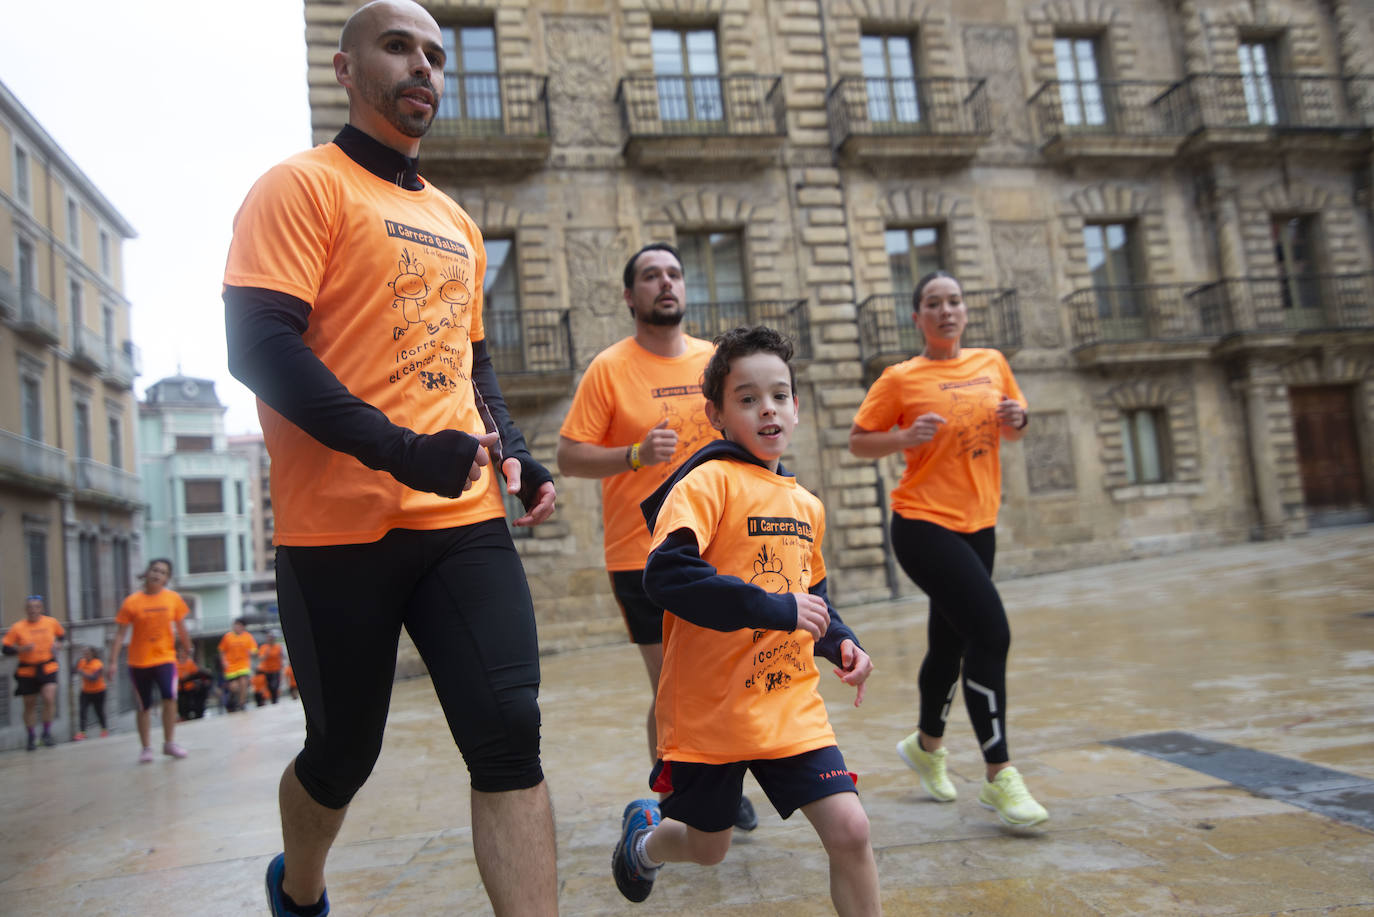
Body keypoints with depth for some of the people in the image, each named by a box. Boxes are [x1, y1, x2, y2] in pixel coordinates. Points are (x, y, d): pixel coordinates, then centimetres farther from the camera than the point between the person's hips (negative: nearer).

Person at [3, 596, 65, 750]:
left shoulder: (52, 622, -1)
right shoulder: (17, 627, -7)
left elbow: (61, 634, 18)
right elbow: (6, 649, -4)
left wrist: (56, 643, -2)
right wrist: (21, 649, -21)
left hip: (48, 668, 0)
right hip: (26, 671, 0)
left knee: (49, 698, -17)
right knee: (29, 704, 9)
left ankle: (47, 732, 1)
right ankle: (32, 737, 28)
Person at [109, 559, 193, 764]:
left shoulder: (173, 599, 0)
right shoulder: (132, 602, -5)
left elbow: (181, 629, 9)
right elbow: (120, 634, -5)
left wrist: (188, 650, 14)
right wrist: (113, 661, -10)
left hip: (165, 657, 0)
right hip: (139, 661, 0)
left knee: (170, 697, -17)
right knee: (144, 706, 7)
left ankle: (169, 743, -2)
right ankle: (146, 748, 21)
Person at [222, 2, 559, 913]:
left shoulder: (456, 224, 19)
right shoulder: (303, 185, -1)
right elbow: (259, 344, -14)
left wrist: (517, 455, 7)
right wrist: (401, 451, -24)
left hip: (464, 519, 5)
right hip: (342, 527, -5)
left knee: (510, 735, -6)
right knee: (344, 751, 11)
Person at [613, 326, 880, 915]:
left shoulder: (807, 506, 8)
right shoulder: (710, 481, -15)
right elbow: (666, 575, -29)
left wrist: (840, 643, 2)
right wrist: (777, 609, -27)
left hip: (791, 703, 5)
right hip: (710, 711, -5)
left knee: (849, 829, -8)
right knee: (707, 848, 16)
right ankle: (643, 836, 49)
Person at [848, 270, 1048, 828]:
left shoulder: (992, 363, 8)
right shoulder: (901, 379, -5)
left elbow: (1012, 431, 20)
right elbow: (857, 442, -2)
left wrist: (1018, 418, -3)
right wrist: (905, 437, -20)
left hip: (978, 524, 6)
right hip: (924, 524, -6)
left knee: (951, 645, 15)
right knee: (991, 632, -16)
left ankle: (926, 744, 40)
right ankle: (999, 777, -3)